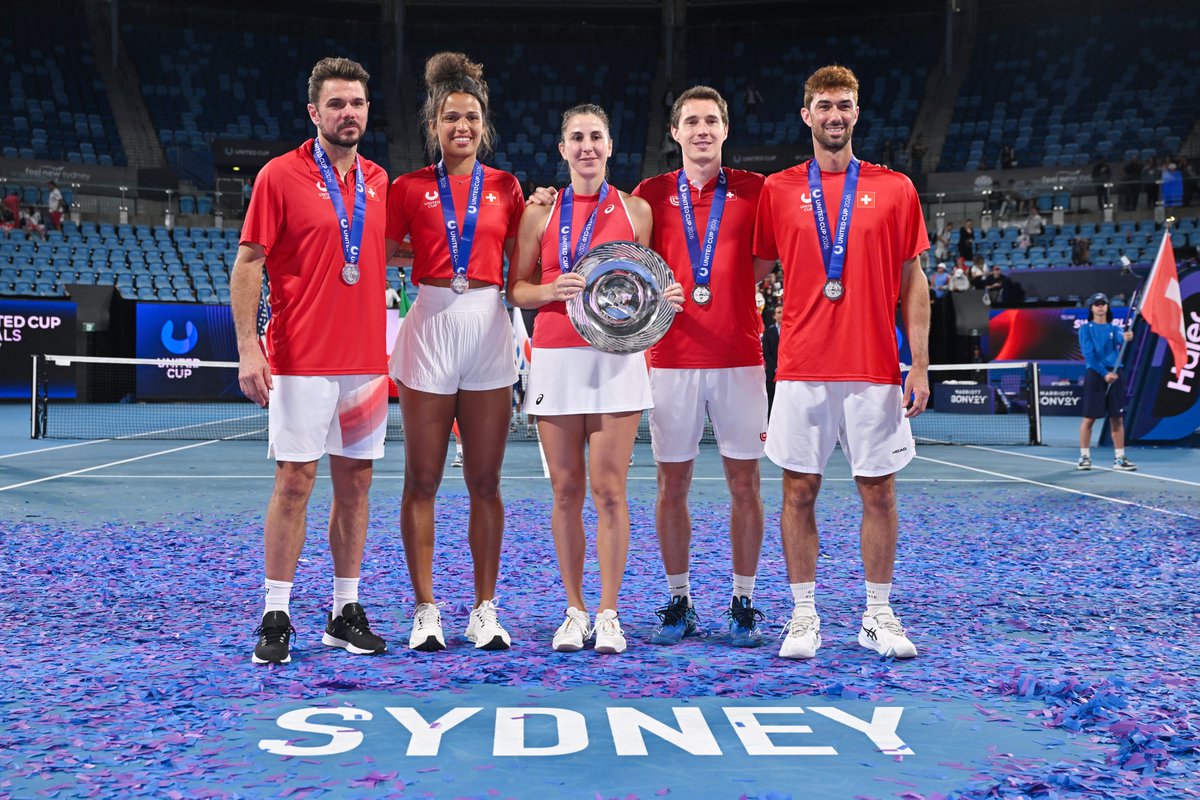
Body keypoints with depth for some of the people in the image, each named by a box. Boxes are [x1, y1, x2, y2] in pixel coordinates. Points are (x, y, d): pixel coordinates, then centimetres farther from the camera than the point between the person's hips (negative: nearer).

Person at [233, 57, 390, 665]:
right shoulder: (280, 175, -3)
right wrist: (248, 348, -12)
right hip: (302, 361, -5)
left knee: (355, 483, 8)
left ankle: (345, 613, 17)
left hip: (367, 362, 5)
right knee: (294, 483, -2)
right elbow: (248, 264, -4)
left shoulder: (378, 181, 12)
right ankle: (275, 618, 8)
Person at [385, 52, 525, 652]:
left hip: (488, 328, 1)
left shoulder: (505, 188, 10)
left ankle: (485, 610, 15)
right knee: (422, 482, 2)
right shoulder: (410, 188, 6)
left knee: (485, 482, 5)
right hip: (429, 327, -1)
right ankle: (425, 610, 13)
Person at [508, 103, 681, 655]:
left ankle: (608, 614, 7)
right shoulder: (540, 212, 8)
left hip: (616, 356, -1)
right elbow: (516, 289, 8)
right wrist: (552, 290, -11)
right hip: (554, 356, 1)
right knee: (566, 490, 4)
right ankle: (575, 611, 16)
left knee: (609, 490, -3)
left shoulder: (636, 210, 8)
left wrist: (663, 297, -8)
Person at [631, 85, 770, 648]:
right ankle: (678, 602, 18)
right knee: (672, 483, 5)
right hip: (671, 358, 1)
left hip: (740, 356, 0)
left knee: (744, 482, 3)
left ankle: (743, 603, 15)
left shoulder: (755, 190, 6)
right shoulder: (650, 194, 8)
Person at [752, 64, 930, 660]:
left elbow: (913, 283, 7)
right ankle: (804, 616, 15)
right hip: (800, 369, 0)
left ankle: (878, 617, 18)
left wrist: (920, 365, 0)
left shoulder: (895, 189, 7)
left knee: (878, 492, 5)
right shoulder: (777, 190, 7)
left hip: (875, 370, 0)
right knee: (799, 490, 3)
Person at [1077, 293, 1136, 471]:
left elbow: (1120, 338, -13)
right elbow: (1088, 355, -8)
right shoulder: (1086, 329, 2)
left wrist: (1126, 337, -37)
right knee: (1089, 417, -2)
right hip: (1095, 374, -3)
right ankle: (1084, 457, 7)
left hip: (1115, 375, 3)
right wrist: (1104, 373, -18)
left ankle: (1119, 458, 7)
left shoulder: (1114, 328, 12)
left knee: (1117, 418, 3)